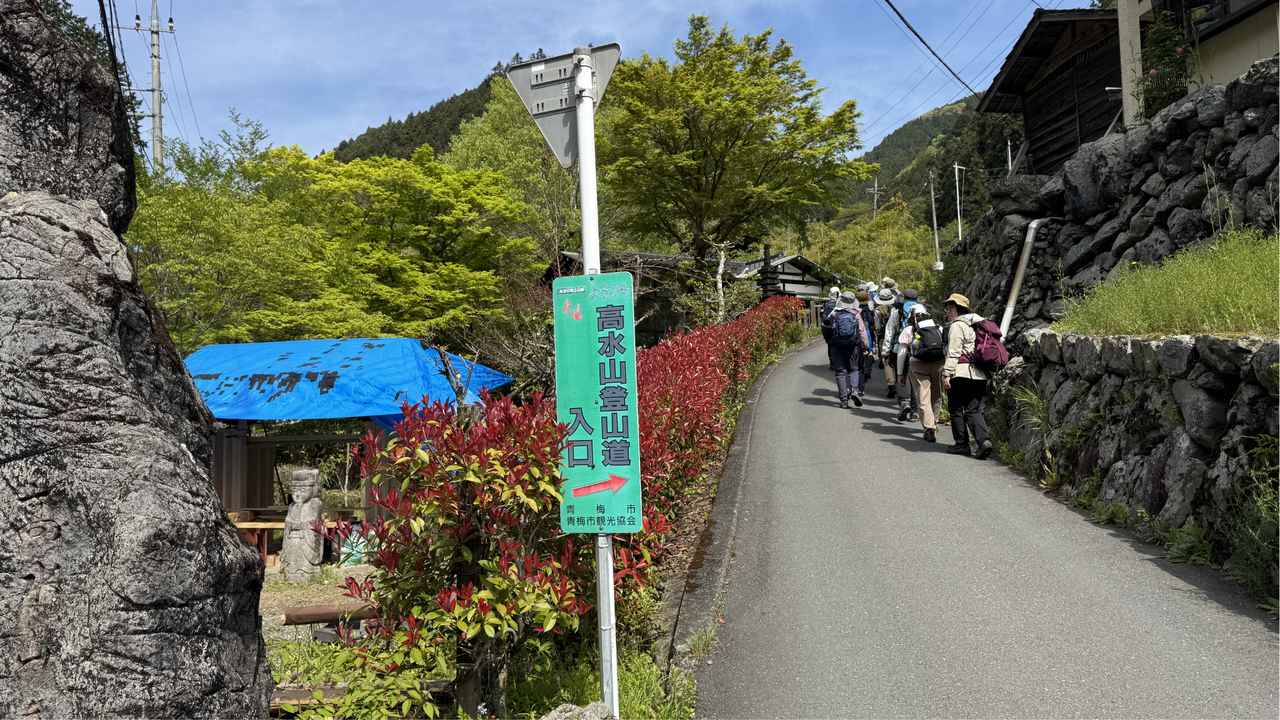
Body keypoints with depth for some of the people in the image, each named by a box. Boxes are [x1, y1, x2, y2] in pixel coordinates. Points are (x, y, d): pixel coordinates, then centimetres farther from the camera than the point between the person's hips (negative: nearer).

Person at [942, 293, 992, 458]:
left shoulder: (957, 325, -6)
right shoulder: (975, 324, 19)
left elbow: (954, 352, -13)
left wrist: (947, 373, -14)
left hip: (961, 373, -8)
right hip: (979, 375, 8)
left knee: (956, 410, 3)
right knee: (974, 410, 6)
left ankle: (962, 444, 7)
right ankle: (983, 440, -11)